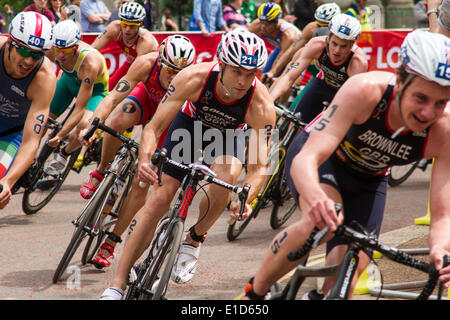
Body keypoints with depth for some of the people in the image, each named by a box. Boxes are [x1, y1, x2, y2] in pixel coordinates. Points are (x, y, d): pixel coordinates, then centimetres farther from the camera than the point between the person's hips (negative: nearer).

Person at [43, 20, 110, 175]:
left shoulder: (90, 62, -41)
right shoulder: (52, 50, -30)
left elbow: (80, 109, -39)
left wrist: (60, 135, -46)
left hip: (94, 89, -5)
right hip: (68, 80, 5)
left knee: (85, 125, -32)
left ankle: (63, 155, -3)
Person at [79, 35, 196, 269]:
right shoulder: (146, 64, -36)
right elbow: (114, 97, -38)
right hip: (147, 97, 1)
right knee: (118, 122, -36)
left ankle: (111, 243, 6)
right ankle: (102, 171, -7)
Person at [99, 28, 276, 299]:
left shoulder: (261, 105, -36)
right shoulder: (194, 78, -36)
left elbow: (260, 166, -34)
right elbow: (154, 127, -31)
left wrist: (245, 200, -54)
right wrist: (145, 160, -51)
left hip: (228, 133, 0)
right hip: (190, 123, 0)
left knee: (226, 176, -33)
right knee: (159, 200, -10)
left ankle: (194, 241, -5)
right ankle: (118, 284, -2)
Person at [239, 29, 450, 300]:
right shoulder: (364, 91, -38)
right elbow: (306, 159, -44)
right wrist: (316, 197, -67)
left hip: (367, 182, 3)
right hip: (320, 158, -3)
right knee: (323, 221, -35)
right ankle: (256, 292, -12)